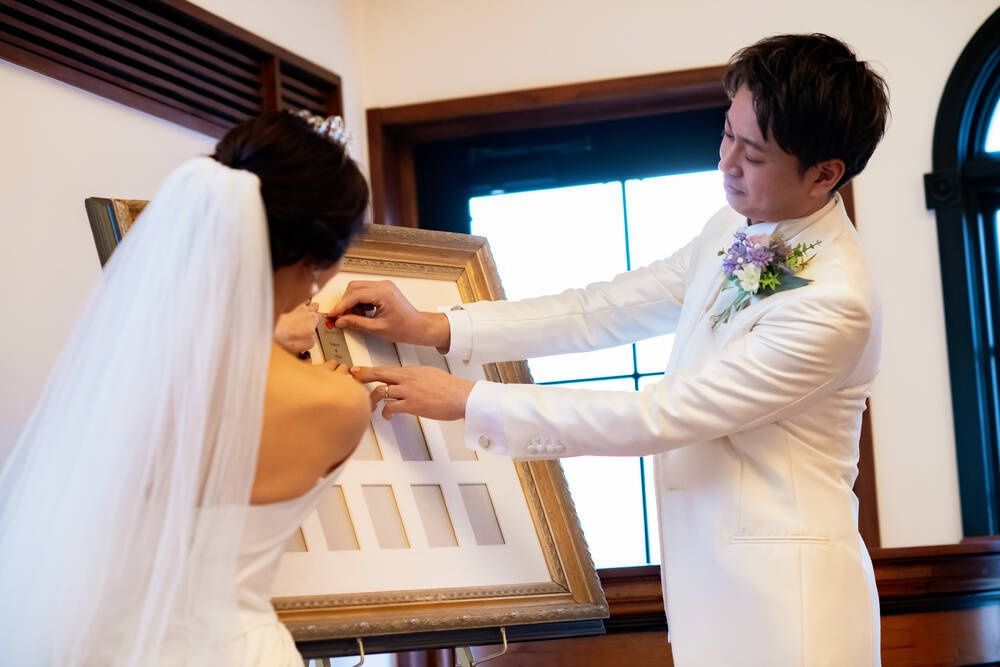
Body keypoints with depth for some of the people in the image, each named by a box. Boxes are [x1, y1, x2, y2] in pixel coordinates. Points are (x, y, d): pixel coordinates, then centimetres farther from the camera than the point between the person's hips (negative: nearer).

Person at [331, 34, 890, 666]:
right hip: (709, 575, 7)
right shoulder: (737, 225, 4)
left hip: (782, 591, -7)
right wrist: (436, 327, 1)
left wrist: (467, 401, -15)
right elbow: (607, 308, 9)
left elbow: (657, 416, -21)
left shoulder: (836, 305, -22)